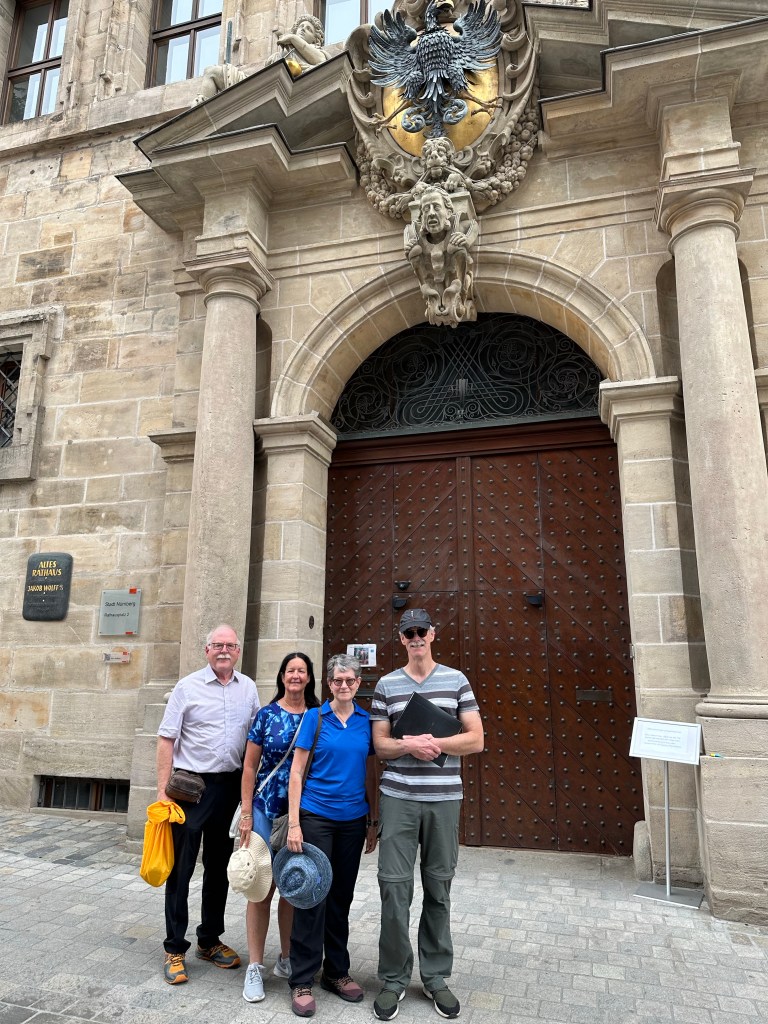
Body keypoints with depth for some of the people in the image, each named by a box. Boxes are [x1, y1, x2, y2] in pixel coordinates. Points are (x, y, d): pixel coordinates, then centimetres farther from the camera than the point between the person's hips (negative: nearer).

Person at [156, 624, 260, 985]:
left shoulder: (248, 688, 5)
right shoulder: (188, 687, -6)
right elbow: (166, 739, -6)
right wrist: (163, 789, -11)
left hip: (231, 787, 4)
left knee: (219, 867, 15)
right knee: (181, 867, 4)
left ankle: (210, 940, 31)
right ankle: (175, 949, 19)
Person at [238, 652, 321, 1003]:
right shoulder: (267, 714, -4)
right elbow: (249, 766, -1)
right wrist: (246, 814, -5)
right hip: (267, 811, -2)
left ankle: (286, 958, 29)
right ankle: (255, 967, 15)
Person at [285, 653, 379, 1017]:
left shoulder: (366, 722, 3)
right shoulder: (314, 718, -6)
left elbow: (369, 774, 10)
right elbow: (296, 772, -6)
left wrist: (373, 821, 9)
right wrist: (294, 823, -12)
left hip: (353, 820, 4)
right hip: (316, 817, -3)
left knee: (341, 896, 14)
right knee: (312, 895, 1)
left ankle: (337, 971, 30)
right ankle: (302, 981, 16)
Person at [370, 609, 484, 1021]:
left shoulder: (456, 680, 3)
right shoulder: (386, 685, 4)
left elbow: (476, 740, 0)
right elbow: (380, 743, 2)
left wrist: (433, 742, -14)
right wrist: (410, 746, -17)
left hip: (444, 798, 0)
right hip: (398, 798, 0)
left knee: (438, 887, 10)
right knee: (394, 886, 1)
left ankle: (436, 976, 27)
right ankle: (394, 979, 19)